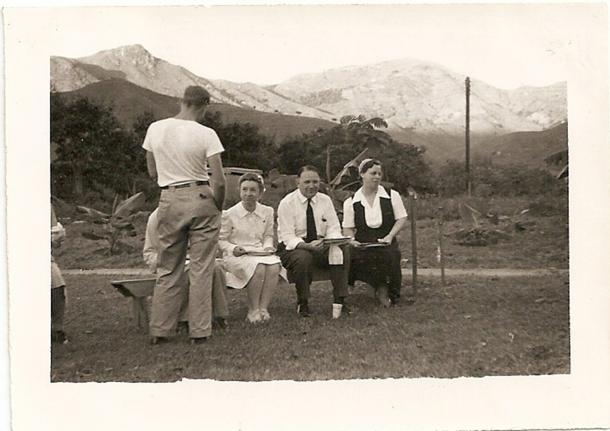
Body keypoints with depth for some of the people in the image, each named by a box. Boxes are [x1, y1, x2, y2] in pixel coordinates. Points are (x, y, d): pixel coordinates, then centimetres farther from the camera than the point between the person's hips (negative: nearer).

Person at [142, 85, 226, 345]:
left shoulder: (155, 129, 2)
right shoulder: (206, 134, -9)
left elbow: (152, 173, 11)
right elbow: (219, 181, -12)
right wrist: (218, 206, 5)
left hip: (169, 199, 3)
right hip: (200, 198, -3)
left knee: (168, 269, 14)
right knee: (201, 270, 6)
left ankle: (160, 331, 19)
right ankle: (199, 331, 11)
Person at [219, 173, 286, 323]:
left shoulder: (267, 212, 11)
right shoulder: (229, 214, -2)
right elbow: (221, 240, 3)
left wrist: (268, 246, 0)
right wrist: (233, 249, -15)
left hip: (260, 253, 4)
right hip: (237, 255, -4)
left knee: (274, 266, -30)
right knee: (258, 268, -34)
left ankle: (263, 308, -20)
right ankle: (253, 310, -18)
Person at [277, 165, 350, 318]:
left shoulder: (325, 200, 4)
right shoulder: (287, 203, -9)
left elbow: (334, 228, 2)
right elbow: (288, 237, -16)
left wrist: (332, 239, -23)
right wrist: (307, 245, -35)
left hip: (321, 247, 4)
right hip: (293, 248, -4)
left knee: (339, 252, -25)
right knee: (303, 258, -36)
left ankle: (339, 301, -20)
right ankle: (302, 304, -17)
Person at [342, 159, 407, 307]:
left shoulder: (392, 195, 7)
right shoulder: (351, 202, 7)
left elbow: (401, 218, 6)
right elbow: (347, 228, 8)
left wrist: (390, 236, -9)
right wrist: (352, 240, -14)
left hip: (386, 244, 0)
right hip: (362, 244, 0)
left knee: (391, 255, -33)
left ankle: (387, 292, -4)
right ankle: (381, 288, -8)